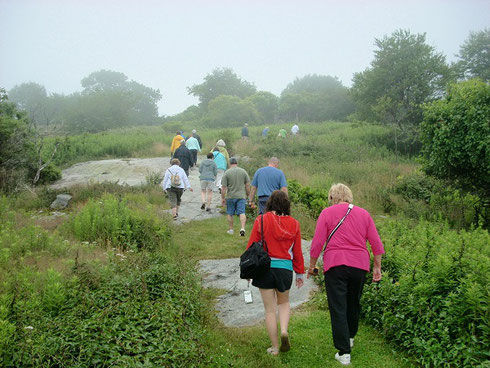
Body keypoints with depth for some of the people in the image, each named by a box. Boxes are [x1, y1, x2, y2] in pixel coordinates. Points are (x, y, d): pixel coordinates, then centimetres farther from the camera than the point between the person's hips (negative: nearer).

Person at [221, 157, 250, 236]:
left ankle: (231, 229, 18)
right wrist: (248, 195, 15)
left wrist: (222, 198, 0)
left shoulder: (227, 173, -5)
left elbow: (223, 187, -7)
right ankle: (242, 228, -18)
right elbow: (247, 185, 4)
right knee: (242, 213, -2)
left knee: (229, 213, 13)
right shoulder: (243, 171, 3)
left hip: (230, 197, -1)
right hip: (241, 196, 1)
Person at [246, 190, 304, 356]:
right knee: (284, 303, 24)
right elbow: (297, 252, 5)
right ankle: (284, 331, 0)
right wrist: (300, 273, 15)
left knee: (270, 309, 9)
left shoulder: (261, 220, -6)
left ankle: (275, 347, 15)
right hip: (285, 269, 2)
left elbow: (251, 247, -3)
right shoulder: (294, 224, 0)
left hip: (264, 268, -1)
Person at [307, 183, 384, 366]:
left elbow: (317, 243, -4)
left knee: (338, 308, -1)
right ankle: (350, 338, 41)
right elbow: (376, 243, 8)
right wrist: (377, 266, 14)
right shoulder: (363, 213, 10)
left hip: (335, 264, -4)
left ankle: (344, 352, -2)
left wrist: (312, 266, 6)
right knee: (354, 303, 22)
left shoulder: (327, 213, 0)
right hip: (360, 265, 4)